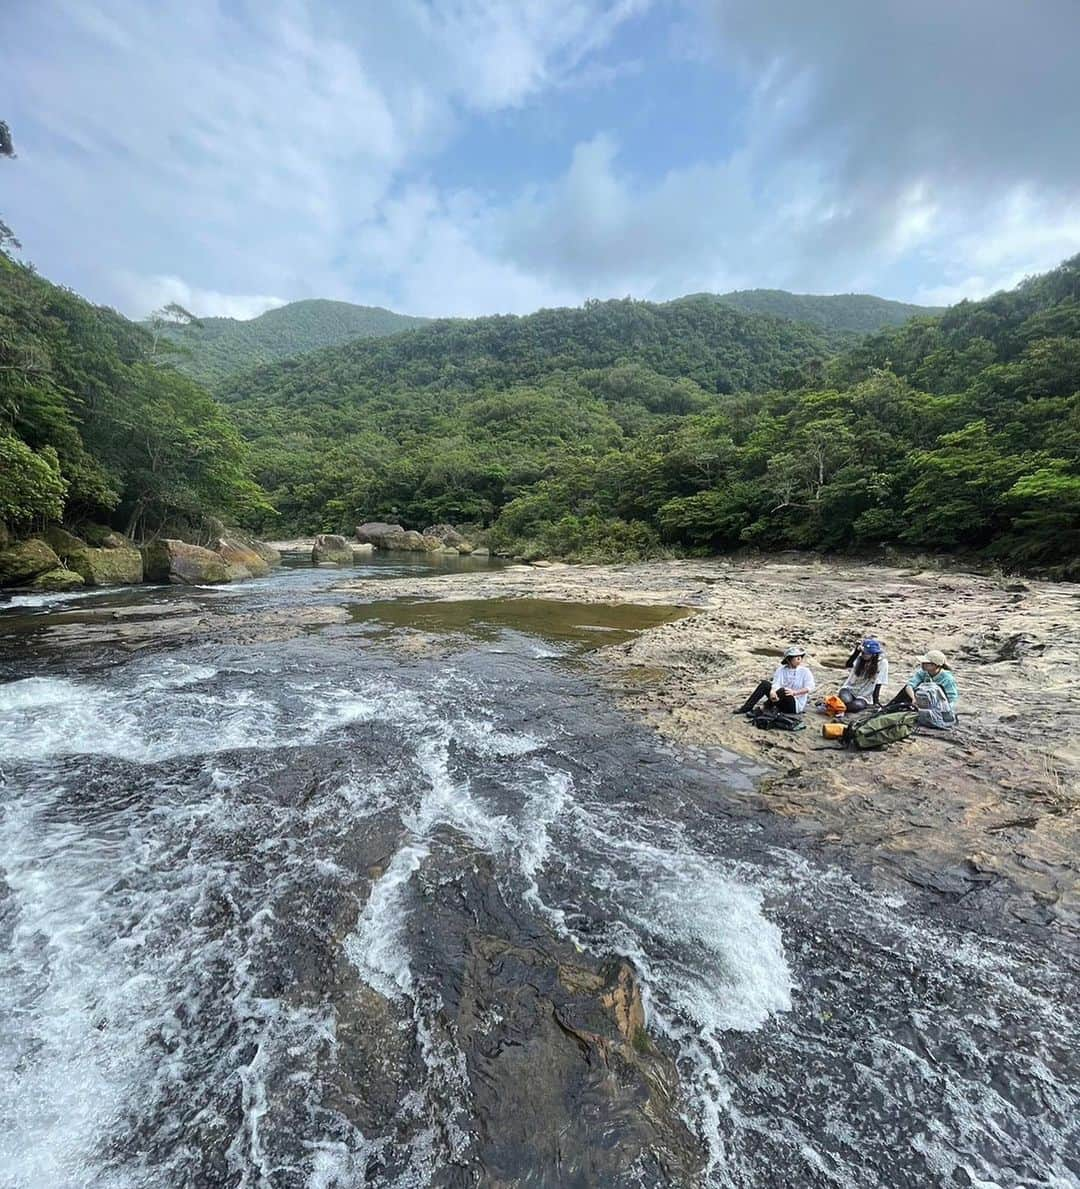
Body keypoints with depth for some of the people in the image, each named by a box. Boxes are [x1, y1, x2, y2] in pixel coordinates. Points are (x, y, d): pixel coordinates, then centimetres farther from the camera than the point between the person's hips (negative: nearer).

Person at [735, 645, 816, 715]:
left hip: (796, 705, -4)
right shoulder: (781, 670, 3)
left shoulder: (805, 671, -4)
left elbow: (809, 688, -18)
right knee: (765, 684, -16)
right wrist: (772, 691, -38)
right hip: (782, 703, 4)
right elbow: (776, 683, -14)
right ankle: (746, 708, -19)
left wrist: (794, 692, -36)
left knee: (782, 690, -34)